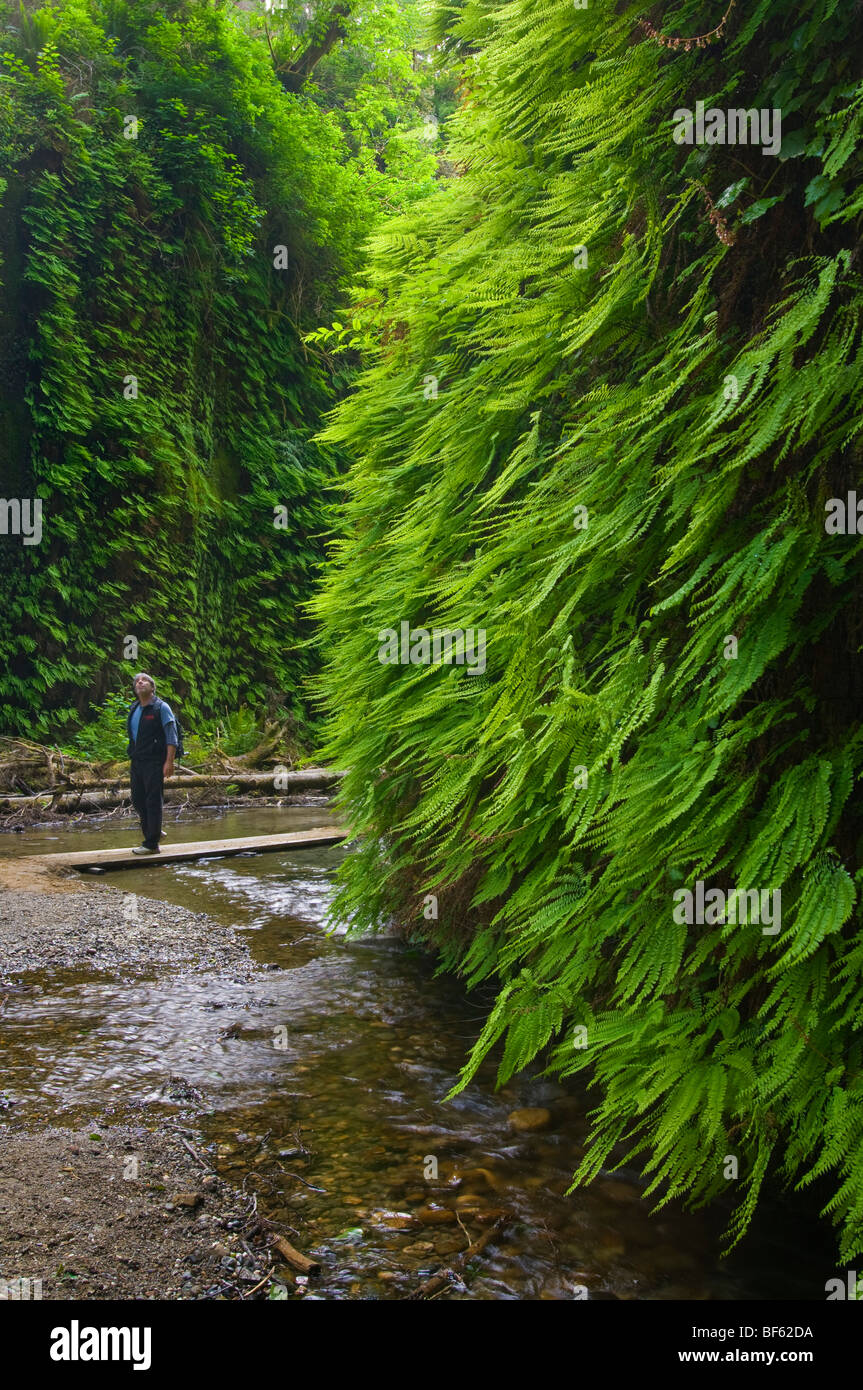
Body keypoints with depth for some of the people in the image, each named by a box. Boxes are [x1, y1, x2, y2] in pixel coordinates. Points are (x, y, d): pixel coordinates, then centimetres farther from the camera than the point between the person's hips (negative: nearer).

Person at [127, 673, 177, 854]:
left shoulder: (161, 707, -4)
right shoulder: (134, 710, 16)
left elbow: (171, 737, -10)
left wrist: (169, 762, -18)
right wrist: (132, 756, 16)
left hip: (154, 762, -7)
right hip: (137, 762, 7)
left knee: (153, 801, -6)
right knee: (138, 799, 11)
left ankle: (151, 844, -2)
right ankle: (153, 832, 28)